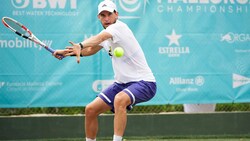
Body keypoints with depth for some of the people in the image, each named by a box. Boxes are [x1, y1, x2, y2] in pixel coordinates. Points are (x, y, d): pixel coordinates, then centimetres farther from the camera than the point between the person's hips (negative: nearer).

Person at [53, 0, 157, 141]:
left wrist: (80, 46, -56)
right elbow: (91, 49, 26)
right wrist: (67, 52, 12)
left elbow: (99, 38, -38)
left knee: (120, 99, -38)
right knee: (91, 110, 4)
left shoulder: (119, 27, -18)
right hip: (122, 83, 9)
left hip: (143, 82, -9)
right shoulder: (107, 32, 9)